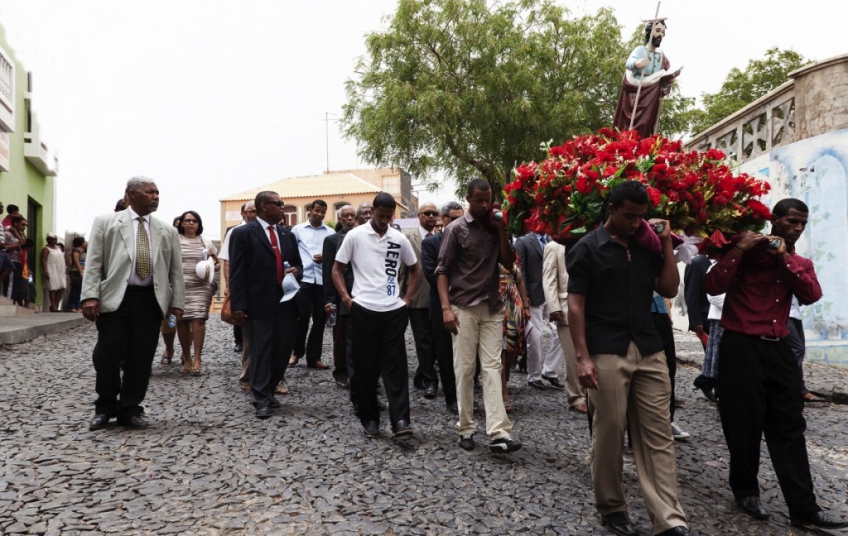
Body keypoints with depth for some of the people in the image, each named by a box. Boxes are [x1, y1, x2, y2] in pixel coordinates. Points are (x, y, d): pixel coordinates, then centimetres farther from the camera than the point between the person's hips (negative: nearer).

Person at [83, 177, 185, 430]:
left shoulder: (167, 231, 13)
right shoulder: (106, 222, 7)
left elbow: (176, 270, 11)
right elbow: (93, 262, 0)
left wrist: (177, 303, 3)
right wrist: (90, 296, -10)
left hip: (150, 300, 2)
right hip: (114, 298, -2)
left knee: (141, 358, 3)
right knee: (108, 354, -2)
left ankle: (130, 409, 16)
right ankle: (105, 408, 18)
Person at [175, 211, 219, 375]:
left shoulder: (206, 243, 12)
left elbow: (217, 263, 17)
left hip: (201, 286, 0)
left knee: (198, 319, -11)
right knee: (181, 321, 1)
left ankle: (197, 359, -9)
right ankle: (186, 358, 13)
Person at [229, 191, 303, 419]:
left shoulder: (288, 234, 16)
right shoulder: (242, 233, -2)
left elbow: (298, 263, 24)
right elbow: (237, 272, -7)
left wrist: (296, 270, -2)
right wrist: (238, 305, -13)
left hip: (287, 302, 6)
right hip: (259, 303, -6)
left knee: (283, 350, 11)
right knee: (260, 353, 2)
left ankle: (268, 392, 30)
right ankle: (261, 400, 13)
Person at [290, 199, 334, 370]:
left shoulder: (330, 232, 10)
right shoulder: (298, 229, 7)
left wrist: (325, 257, -10)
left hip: (323, 280, 2)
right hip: (303, 279, -2)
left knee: (320, 320, 6)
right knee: (302, 318, -2)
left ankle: (313, 357, 15)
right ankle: (297, 352, 19)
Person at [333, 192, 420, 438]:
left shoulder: (399, 239, 6)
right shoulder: (355, 236, 0)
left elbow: (415, 271, 17)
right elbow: (337, 269, 6)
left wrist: (407, 299, 5)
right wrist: (346, 299, -5)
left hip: (393, 311, 1)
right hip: (363, 310, -1)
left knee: (395, 366, -1)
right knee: (365, 367, 6)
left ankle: (400, 420, -1)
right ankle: (370, 419, 17)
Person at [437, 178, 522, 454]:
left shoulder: (494, 228, 9)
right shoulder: (456, 229, -2)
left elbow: (509, 262, 5)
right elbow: (443, 270, -5)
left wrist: (501, 231, -4)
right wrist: (446, 308, -14)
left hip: (492, 308, 3)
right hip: (464, 307, -3)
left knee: (492, 367, -1)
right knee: (464, 369, 2)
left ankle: (498, 433, -5)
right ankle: (466, 428, 14)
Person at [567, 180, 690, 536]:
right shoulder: (587, 249, -3)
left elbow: (669, 289, 10)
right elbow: (576, 305, -7)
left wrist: (666, 243, 4)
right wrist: (582, 356, -14)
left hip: (649, 350, 5)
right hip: (607, 353, -5)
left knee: (658, 434, 3)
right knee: (609, 433, 3)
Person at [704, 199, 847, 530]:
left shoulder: (801, 263, 15)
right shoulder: (748, 252, -1)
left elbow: (812, 295, -5)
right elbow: (713, 287, -14)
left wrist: (786, 258, -10)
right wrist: (738, 249, -18)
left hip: (779, 349, 5)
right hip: (741, 348, -5)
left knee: (790, 428, 5)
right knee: (746, 426, 5)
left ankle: (803, 509, 9)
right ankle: (745, 490, 25)